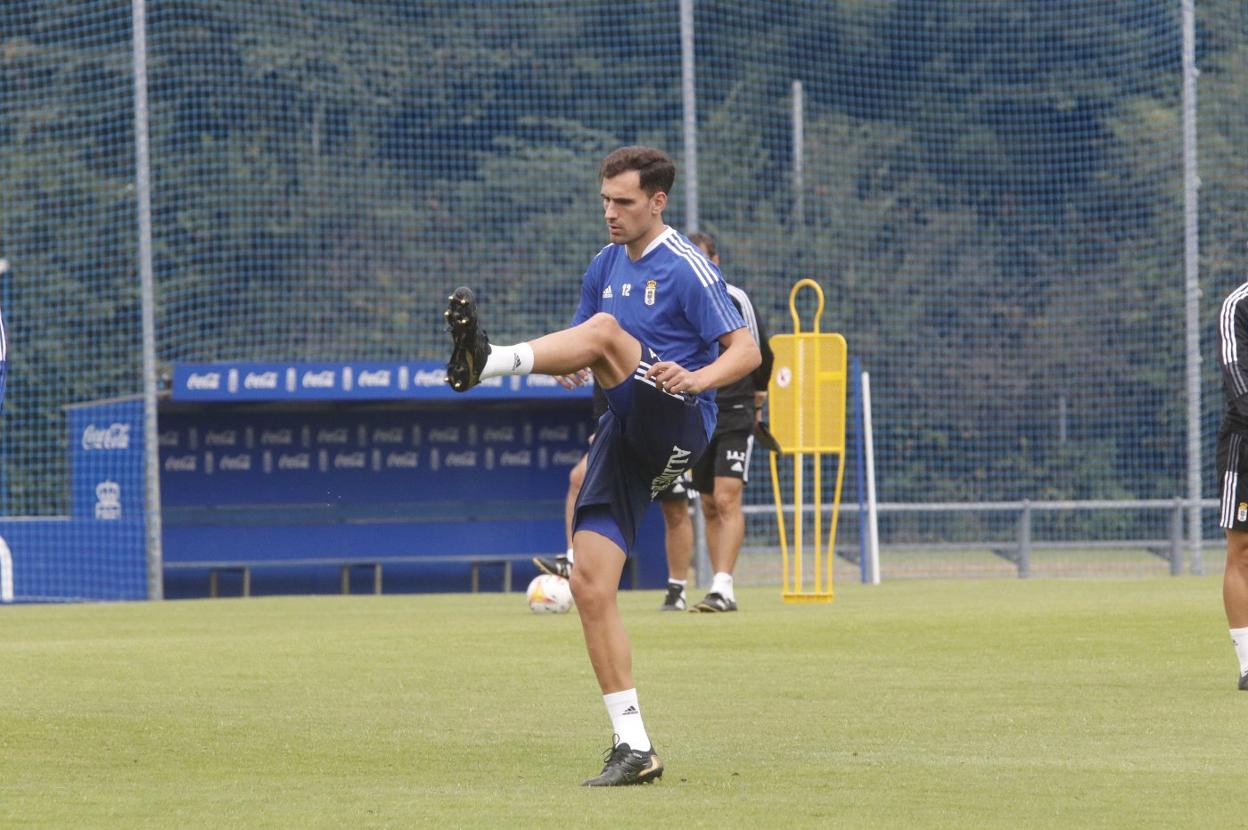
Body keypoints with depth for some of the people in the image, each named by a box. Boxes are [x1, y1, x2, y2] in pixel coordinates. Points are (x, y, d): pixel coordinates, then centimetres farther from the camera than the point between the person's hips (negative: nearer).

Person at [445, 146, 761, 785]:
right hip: (625, 434, 7)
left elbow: (745, 350, -8)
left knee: (605, 330, -28)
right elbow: (577, 351, 22)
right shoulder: (605, 268, 17)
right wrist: (568, 368, -3)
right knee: (590, 584, -5)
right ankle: (633, 748, -3)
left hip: (677, 424, -7)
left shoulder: (685, 267, -4)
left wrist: (696, 378, -29)